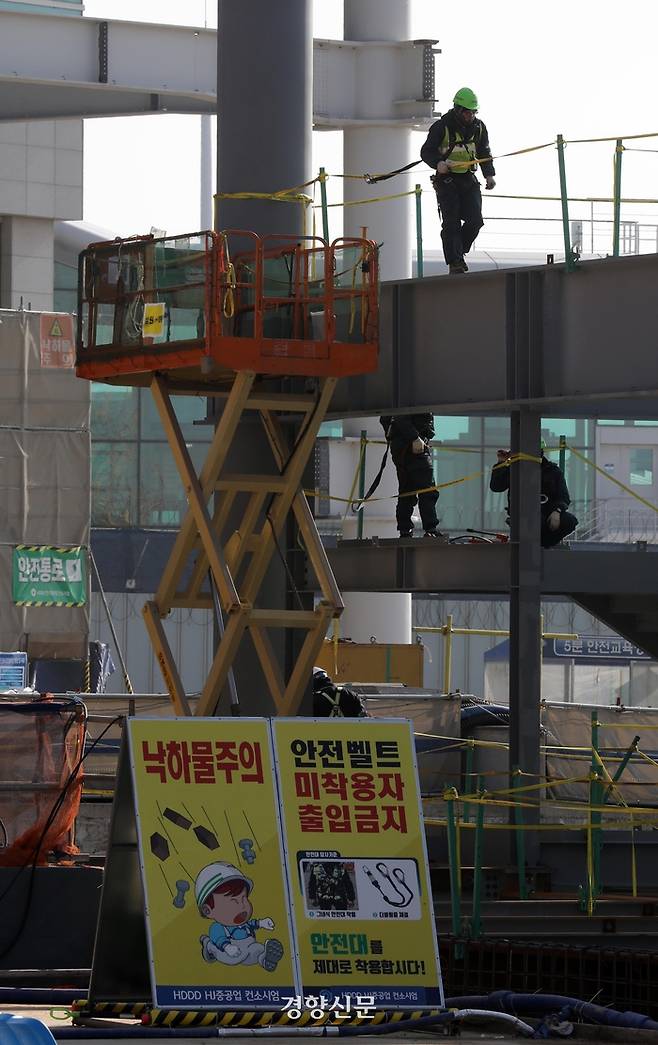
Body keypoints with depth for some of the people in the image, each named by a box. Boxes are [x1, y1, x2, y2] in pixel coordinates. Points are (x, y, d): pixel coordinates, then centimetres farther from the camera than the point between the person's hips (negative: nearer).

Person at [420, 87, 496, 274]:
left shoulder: (478, 127, 7)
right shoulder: (442, 127, -9)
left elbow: (484, 154, 17)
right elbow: (426, 152, -8)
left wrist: (489, 174, 5)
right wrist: (438, 163, -27)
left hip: (468, 180, 4)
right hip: (447, 180, -4)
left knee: (475, 220, -6)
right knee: (451, 223, -9)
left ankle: (457, 252, 16)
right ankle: (455, 263, -7)